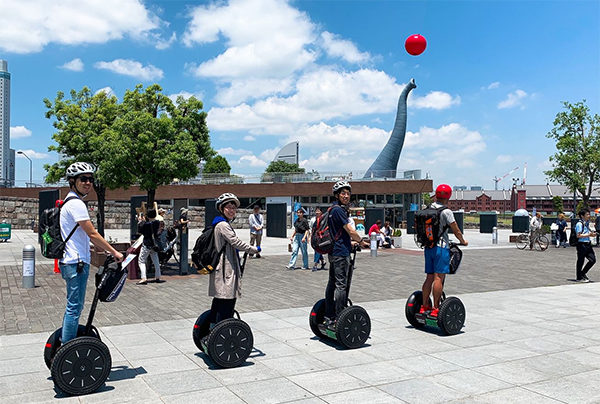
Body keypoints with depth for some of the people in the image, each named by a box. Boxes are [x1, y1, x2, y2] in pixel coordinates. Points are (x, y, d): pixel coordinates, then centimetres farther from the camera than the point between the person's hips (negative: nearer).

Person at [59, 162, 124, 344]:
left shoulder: (71, 202, 18)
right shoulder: (76, 204, -15)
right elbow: (92, 234, -17)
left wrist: (108, 251, 19)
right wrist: (114, 252, -10)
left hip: (70, 262, 11)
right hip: (76, 263, -11)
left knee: (73, 306, 19)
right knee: (74, 307, -5)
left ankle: (65, 342, 28)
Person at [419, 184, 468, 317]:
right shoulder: (446, 212, -11)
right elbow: (456, 231, -6)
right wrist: (463, 241, 12)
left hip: (428, 247, 7)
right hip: (441, 247, -7)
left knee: (429, 277, 11)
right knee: (438, 278, -5)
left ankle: (424, 306, 14)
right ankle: (435, 308, -5)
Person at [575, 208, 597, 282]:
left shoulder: (587, 223, 14)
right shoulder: (579, 224, -14)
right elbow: (578, 235, -19)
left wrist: (592, 234, 8)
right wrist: (588, 235, -20)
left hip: (588, 244, 9)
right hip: (582, 244, -9)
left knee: (593, 259, 6)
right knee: (580, 261, 1)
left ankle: (583, 273, 23)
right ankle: (579, 278, 11)